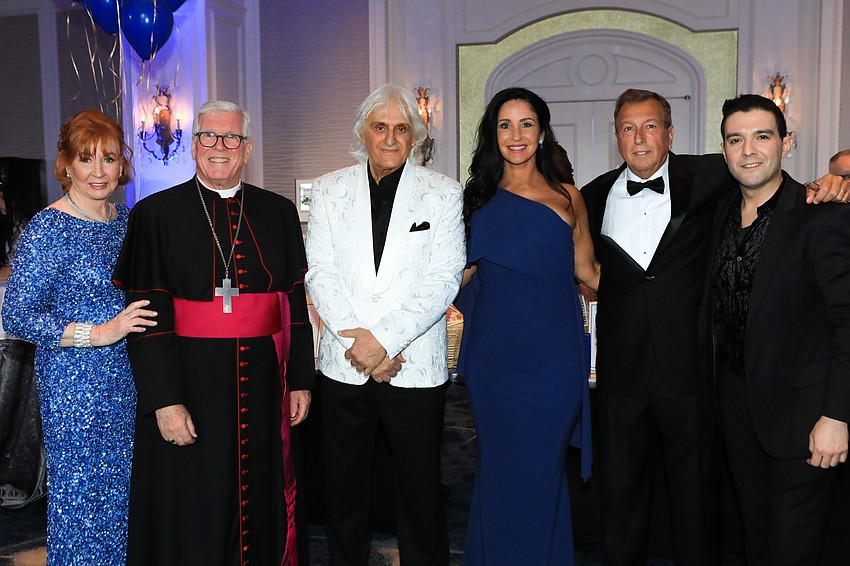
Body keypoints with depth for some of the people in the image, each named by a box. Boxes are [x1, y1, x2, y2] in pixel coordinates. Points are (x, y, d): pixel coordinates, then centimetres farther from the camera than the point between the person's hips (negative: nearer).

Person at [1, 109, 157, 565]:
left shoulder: (127, 218, 7)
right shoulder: (47, 229, -12)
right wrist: (98, 333, -20)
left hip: (129, 377, 6)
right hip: (75, 381, -6)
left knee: (124, 489, 14)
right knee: (82, 492, 5)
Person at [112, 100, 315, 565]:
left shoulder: (278, 213, 6)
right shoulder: (156, 213, -3)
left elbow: (295, 301, 8)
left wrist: (300, 380, 4)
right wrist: (165, 401, -14)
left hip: (263, 386, 3)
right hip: (189, 383, -2)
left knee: (261, 503, 15)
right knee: (192, 517, 8)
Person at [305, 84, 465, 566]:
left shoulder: (444, 193, 1)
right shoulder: (330, 190, 7)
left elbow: (444, 279, -7)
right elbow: (320, 274, 0)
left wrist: (384, 338, -16)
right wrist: (357, 339, -12)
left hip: (417, 367, -2)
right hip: (345, 365, 2)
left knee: (422, 491, 8)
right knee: (344, 490, 13)